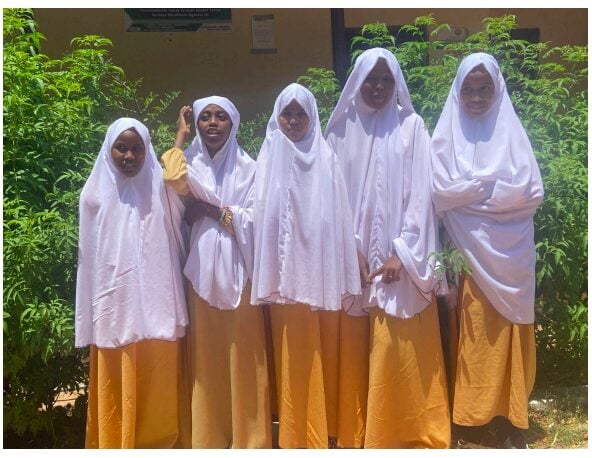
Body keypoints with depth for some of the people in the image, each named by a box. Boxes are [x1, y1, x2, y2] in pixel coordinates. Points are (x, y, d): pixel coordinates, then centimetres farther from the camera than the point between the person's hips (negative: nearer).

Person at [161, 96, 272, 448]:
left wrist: (209, 209, -6)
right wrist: (181, 135, -2)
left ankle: (248, 437, 13)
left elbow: (255, 220, -5)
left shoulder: (249, 167, 5)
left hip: (238, 269, -1)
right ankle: (209, 436, 18)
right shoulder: (192, 163, 10)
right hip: (203, 269, 2)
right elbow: (175, 180, -14)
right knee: (207, 354, 6)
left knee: (243, 352, 1)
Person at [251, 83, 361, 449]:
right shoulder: (269, 160, 8)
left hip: (319, 270, 0)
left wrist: (340, 280, -3)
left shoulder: (326, 159, 5)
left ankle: (320, 430, 20)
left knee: (319, 355, 4)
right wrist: (271, 275, -4)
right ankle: (294, 434, 18)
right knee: (291, 356, 5)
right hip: (284, 272, 1)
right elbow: (263, 215, 4)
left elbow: (337, 217, 2)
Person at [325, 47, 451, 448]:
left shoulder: (411, 127, 3)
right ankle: (358, 436, 20)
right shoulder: (341, 131, 8)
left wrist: (403, 253, -10)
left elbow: (420, 194, -3)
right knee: (357, 351, 7)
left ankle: (407, 434, 16)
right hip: (354, 260, 2)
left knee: (403, 352, 1)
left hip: (400, 258, -1)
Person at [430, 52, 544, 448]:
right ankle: (470, 416, 15)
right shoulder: (446, 136, 4)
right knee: (473, 337, 2)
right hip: (468, 251, -1)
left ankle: (510, 419, 18)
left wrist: (472, 188, -9)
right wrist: (497, 186, -8)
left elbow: (533, 192, -4)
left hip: (510, 251, 1)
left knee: (509, 337, 6)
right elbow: (442, 193, -7)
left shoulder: (512, 132, 5)